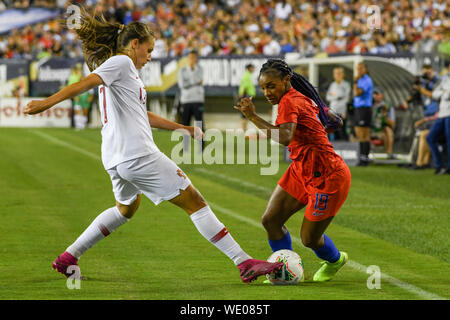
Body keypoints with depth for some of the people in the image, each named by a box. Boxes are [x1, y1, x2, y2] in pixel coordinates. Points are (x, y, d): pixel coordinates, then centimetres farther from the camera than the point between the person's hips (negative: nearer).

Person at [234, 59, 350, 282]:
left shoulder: (289, 102, -21)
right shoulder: (305, 98, 6)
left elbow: (284, 138, -39)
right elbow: (336, 122, 18)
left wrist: (252, 117, -34)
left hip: (327, 177, -10)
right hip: (302, 171, 10)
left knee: (309, 239, 3)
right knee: (270, 220, 1)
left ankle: (335, 260, 35)